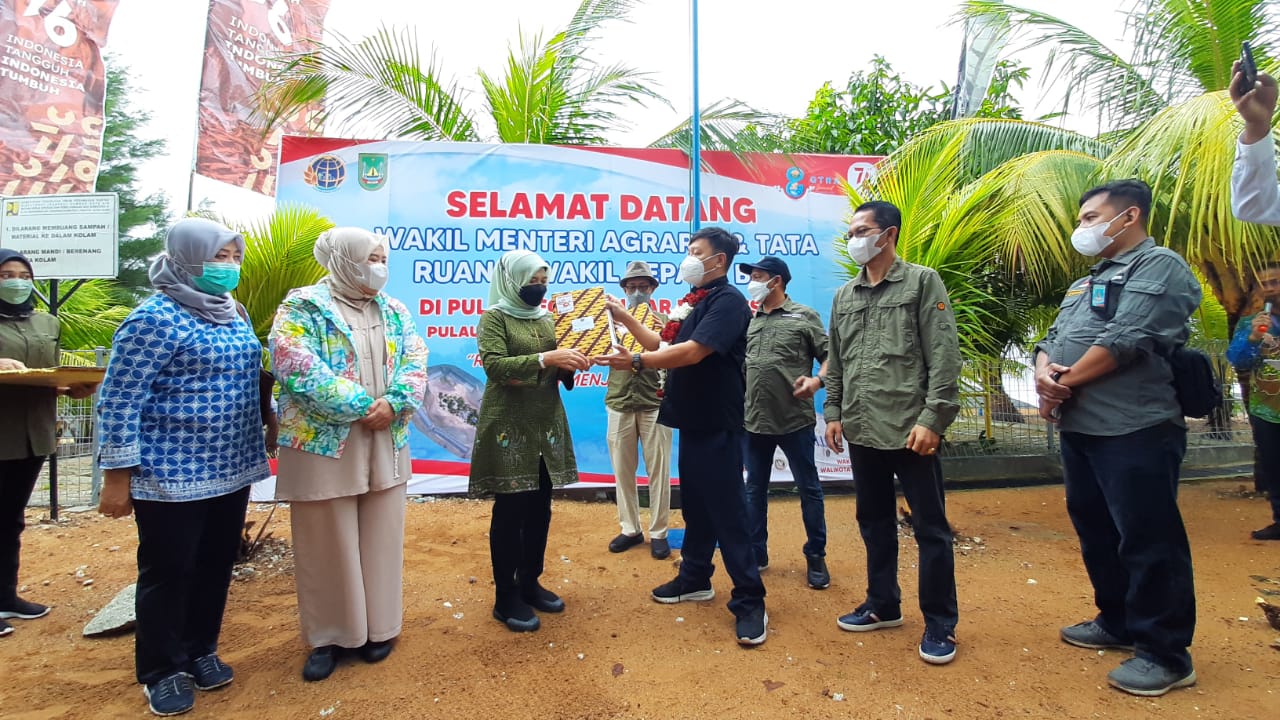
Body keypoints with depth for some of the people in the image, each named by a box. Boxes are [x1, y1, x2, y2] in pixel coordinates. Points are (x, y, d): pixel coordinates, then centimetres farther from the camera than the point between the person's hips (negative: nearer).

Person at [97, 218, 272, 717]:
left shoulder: (231, 313, 10)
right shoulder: (156, 318, -14)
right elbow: (119, 401, -15)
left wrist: (260, 439, 20)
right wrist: (117, 475, -15)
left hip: (231, 470, 7)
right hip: (173, 475, -7)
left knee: (216, 565, 16)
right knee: (168, 572, 8)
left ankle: (201, 651, 34)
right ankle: (161, 671, 26)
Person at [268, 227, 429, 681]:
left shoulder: (394, 312, 10)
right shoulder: (304, 306, -5)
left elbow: (415, 363, 2)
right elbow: (298, 368, -17)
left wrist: (394, 404, -17)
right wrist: (363, 405, -18)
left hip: (386, 445, 4)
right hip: (323, 444, -4)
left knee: (380, 538, 12)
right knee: (327, 543, 7)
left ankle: (378, 627, 28)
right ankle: (329, 635, 24)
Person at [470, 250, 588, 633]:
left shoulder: (546, 319, 13)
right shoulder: (495, 317, -6)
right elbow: (494, 365, -19)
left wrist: (569, 364, -8)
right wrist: (546, 358, -26)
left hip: (546, 424, 7)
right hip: (509, 426, -6)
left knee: (539, 508, 11)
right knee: (510, 509, 0)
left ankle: (530, 582, 27)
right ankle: (506, 597, 12)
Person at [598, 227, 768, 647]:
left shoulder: (728, 300, -14)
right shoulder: (693, 301, 14)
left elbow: (692, 352, -25)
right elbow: (665, 347, 15)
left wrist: (636, 361, -25)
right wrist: (626, 320, 11)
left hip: (716, 424, -9)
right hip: (692, 419, 9)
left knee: (727, 510, -5)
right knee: (695, 504, 17)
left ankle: (750, 602, 5)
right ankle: (695, 579, 31)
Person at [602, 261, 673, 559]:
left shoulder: (663, 320, 5)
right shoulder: (613, 318, 10)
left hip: (655, 404, -2)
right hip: (619, 405, 2)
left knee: (658, 471, 3)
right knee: (622, 471, 9)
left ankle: (658, 533, 14)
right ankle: (630, 529, 22)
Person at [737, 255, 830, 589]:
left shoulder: (804, 316, -1)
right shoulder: (748, 320, 12)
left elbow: (829, 356, -3)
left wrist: (817, 380, -19)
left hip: (795, 420, -4)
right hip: (754, 420, 5)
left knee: (808, 489, 7)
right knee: (755, 490, 13)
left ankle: (816, 556, 22)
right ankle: (756, 553, 27)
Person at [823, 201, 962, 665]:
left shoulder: (922, 282, -2)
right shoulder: (844, 296, 13)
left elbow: (944, 356, -9)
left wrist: (933, 418, -15)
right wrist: (833, 411, 9)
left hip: (910, 429, -5)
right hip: (861, 432, 6)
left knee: (930, 528, 4)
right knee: (874, 522, 15)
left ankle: (940, 624, 18)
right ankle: (883, 605, 31)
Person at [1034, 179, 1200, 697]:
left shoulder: (1158, 265, -6)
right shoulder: (1085, 284, 21)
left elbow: (1126, 341, -18)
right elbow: (1052, 340, 15)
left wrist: (1064, 384, -11)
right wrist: (1044, 373, -7)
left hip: (1134, 429, -9)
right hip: (1080, 429, 9)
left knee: (1148, 543, -2)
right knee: (1096, 533, 16)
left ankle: (1166, 653, 11)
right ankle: (1118, 624, 31)